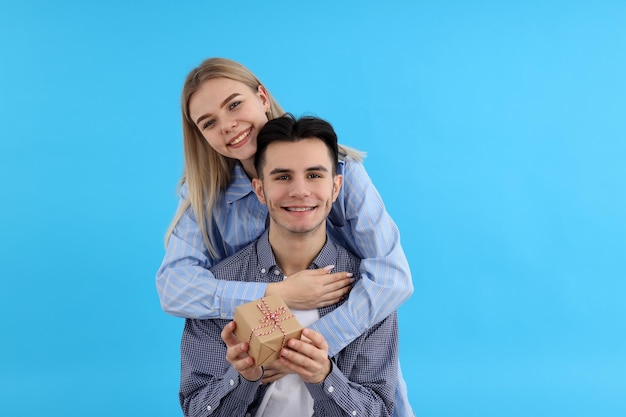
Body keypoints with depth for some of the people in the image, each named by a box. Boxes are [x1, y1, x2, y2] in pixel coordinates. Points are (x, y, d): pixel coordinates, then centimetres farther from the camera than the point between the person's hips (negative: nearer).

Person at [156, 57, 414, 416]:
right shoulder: (204, 193, -8)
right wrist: (276, 295, -32)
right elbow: (173, 284, -19)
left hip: (349, 352, -1)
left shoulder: (340, 169, -16)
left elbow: (392, 274, -23)